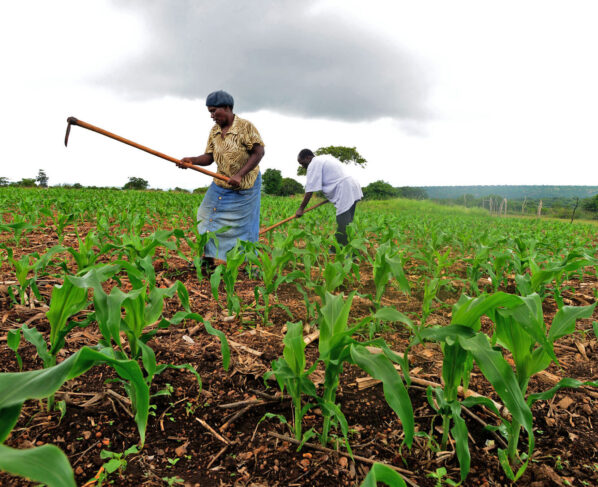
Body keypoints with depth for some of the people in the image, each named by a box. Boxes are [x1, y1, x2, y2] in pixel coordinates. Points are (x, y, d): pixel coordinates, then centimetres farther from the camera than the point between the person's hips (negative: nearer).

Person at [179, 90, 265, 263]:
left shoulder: (246, 126, -13)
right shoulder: (214, 131, 5)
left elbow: (258, 152, -19)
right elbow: (209, 157, 3)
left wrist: (239, 175, -25)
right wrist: (192, 161, -18)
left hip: (246, 185, -6)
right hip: (221, 184, 6)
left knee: (244, 223, -1)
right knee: (209, 216, 4)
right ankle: (208, 258, 14)